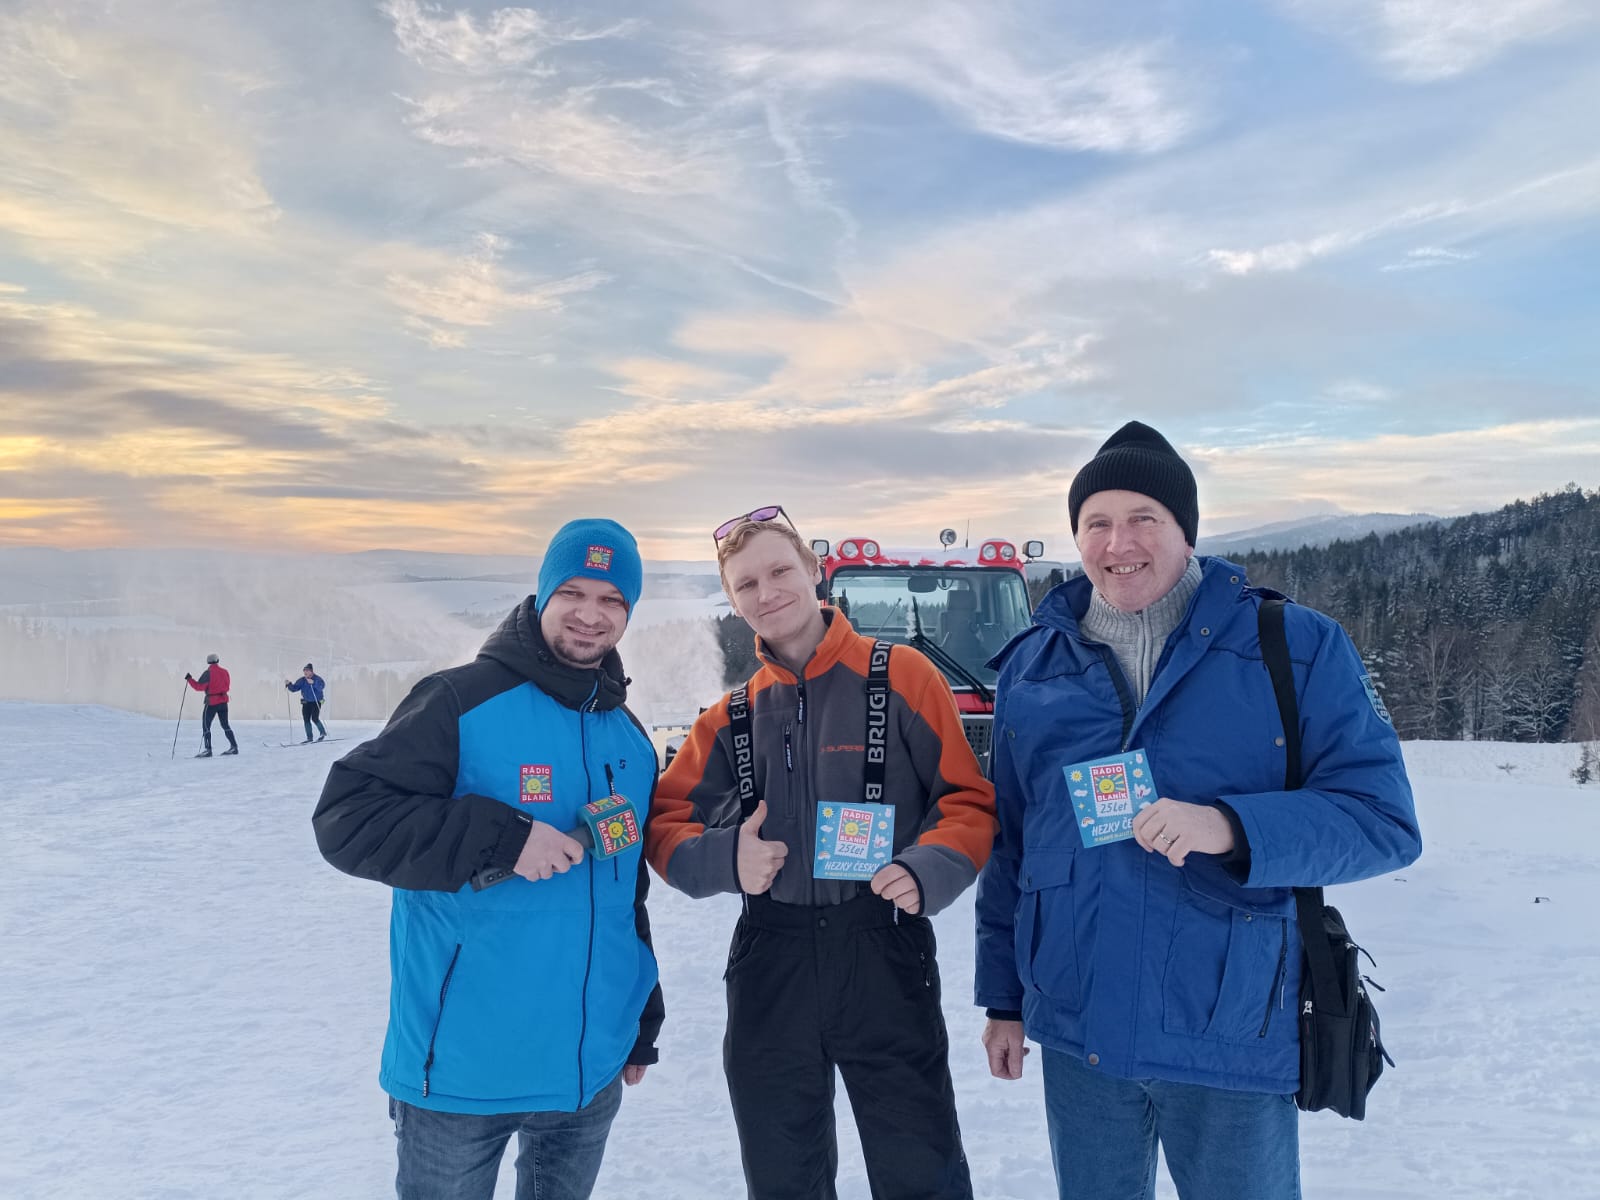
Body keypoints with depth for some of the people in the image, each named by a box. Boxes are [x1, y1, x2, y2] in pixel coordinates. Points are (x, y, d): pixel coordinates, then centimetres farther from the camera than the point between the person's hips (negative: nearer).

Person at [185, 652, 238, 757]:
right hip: (223, 701, 6)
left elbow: (199, 687, -16)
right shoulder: (224, 671, 4)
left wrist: (189, 679, -6)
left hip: (212, 702, -6)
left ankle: (208, 750, -7)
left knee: (206, 725, 0)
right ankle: (234, 747, 14)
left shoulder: (208, 673, -13)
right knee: (225, 725, 15)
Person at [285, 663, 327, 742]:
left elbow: (321, 686, -31)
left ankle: (323, 732, 7)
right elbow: (294, 688, 5)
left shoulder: (317, 679, -12)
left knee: (315, 718, -15)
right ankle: (309, 737, 10)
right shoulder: (302, 680, 4)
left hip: (316, 702, -5)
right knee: (306, 720, 1)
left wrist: (313, 683, -45)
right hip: (306, 702, 6)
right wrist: (288, 684, -13)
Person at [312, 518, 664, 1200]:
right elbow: (345, 818, -19)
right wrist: (500, 838, -27)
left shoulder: (629, 738, 7)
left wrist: (641, 1023, 17)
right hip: (461, 1068, -5)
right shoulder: (461, 703, -13)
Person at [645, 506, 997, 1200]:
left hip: (885, 957, -3)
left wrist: (928, 869, -21)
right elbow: (664, 825, 8)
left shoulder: (900, 676, -3)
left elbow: (969, 801, -3)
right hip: (770, 965, 4)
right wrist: (725, 857, -12)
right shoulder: (733, 716, 8)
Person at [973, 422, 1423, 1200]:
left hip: (1234, 1038, -2)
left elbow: (1384, 818, -9)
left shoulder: (1299, 647, -5)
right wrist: (1003, 997, 12)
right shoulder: (1032, 666, 4)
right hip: (1077, 1033, 3)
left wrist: (1232, 828, -25)